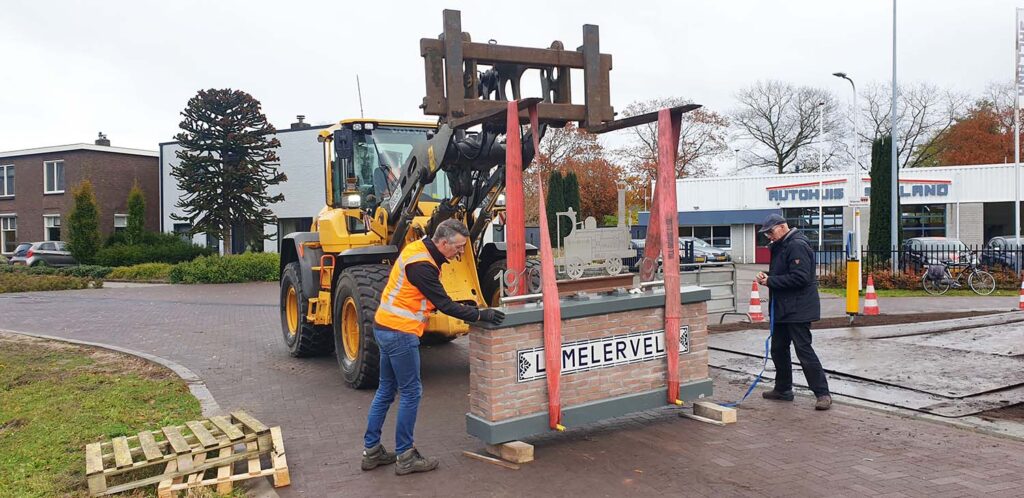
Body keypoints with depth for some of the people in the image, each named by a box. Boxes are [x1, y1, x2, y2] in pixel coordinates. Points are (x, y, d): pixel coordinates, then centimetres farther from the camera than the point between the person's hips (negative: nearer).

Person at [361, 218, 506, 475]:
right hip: (400, 332, -10)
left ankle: (371, 450, 24)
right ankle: (405, 457, 9)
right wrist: (480, 315, -15)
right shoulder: (421, 265, -22)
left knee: (386, 390, 16)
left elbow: (436, 299, 17)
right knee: (411, 392, -1)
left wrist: (461, 307, 8)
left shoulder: (420, 250, 7)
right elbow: (443, 305, -20)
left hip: (386, 328, 10)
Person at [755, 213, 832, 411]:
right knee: (778, 349, 16)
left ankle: (822, 393, -1)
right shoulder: (780, 246, 15)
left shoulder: (797, 246, -17)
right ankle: (783, 389, 28)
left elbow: (800, 278, -25)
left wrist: (771, 281, -19)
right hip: (782, 309, 11)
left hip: (798, 310, -10)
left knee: (804, 350, -8)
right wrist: (766, 276, 4)